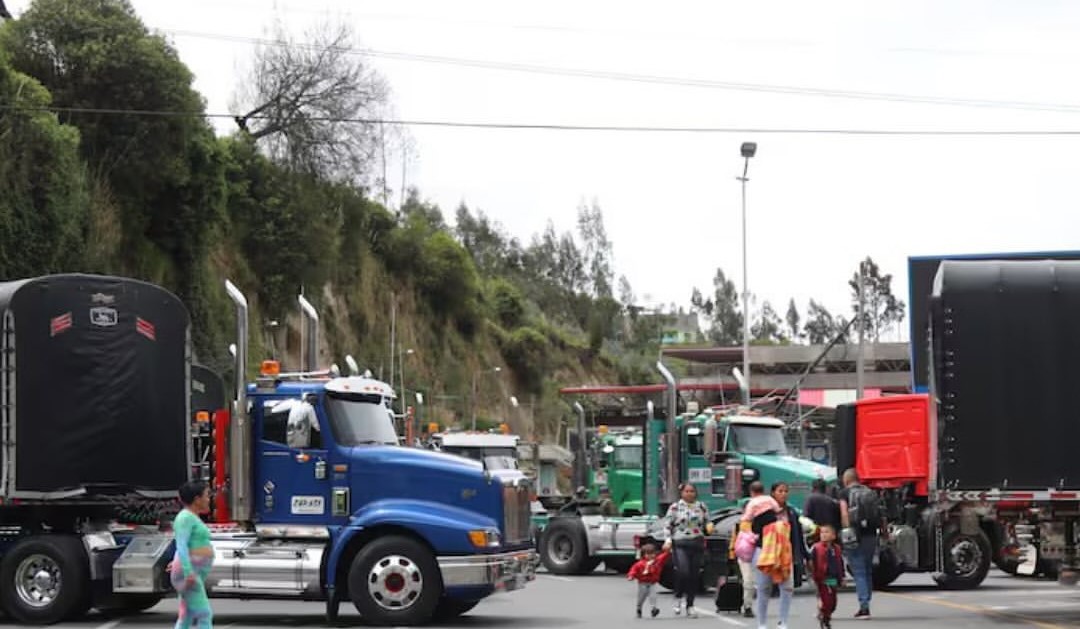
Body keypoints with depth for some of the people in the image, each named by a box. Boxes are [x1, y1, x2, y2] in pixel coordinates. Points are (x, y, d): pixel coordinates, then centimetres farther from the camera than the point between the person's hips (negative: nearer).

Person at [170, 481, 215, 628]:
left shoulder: (191, 517, 17)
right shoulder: (185, 517, -14)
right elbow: (181, 546, -23)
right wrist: (188, 572, -30)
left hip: (193, 574, 10)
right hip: (189, 574, -10)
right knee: (205, 616, -11)